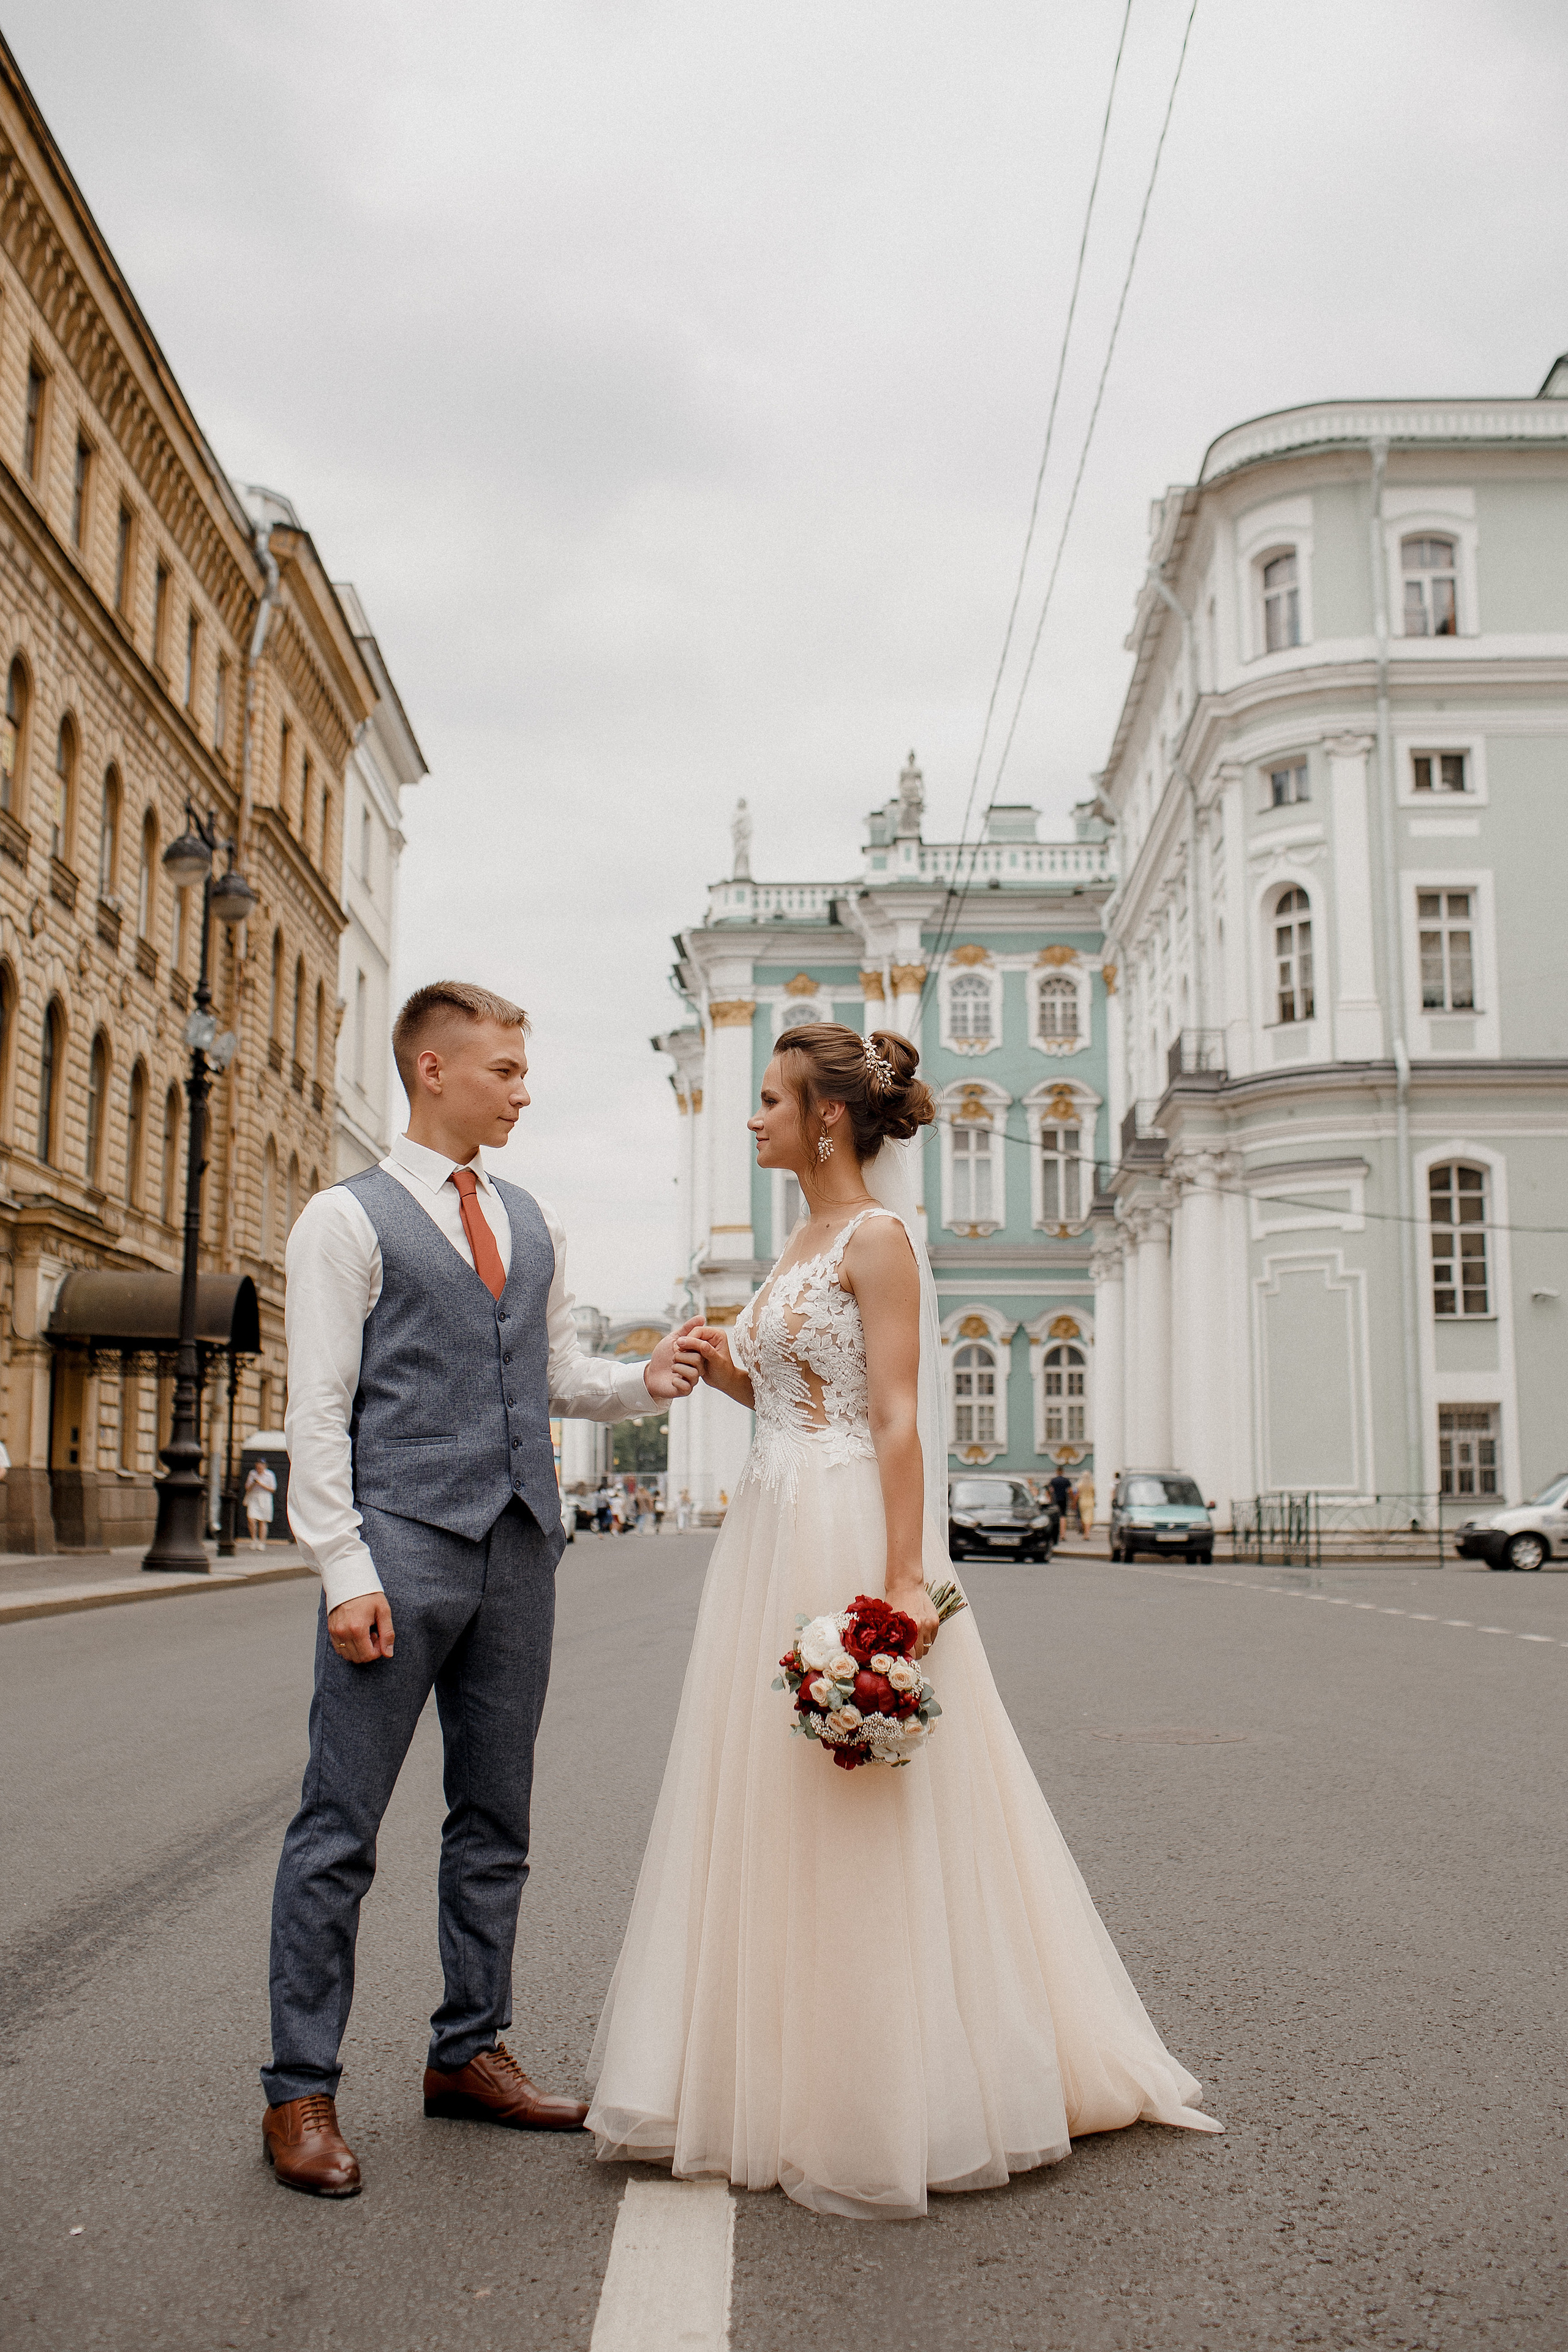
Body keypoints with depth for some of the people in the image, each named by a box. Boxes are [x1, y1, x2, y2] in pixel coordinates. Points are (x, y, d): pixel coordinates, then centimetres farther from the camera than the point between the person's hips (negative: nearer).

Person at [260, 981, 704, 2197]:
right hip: (401, 1546, -6)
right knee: (341, 1827, -1)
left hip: (518, 1548, 6)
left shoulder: (534, 1221, 16)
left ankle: (470, 2052, 26)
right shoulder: (347, 1218, -2)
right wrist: (347, 1571, -15)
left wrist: (643, 1380, 0)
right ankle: (302, 2091, 10)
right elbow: (318, 1411, -7)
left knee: (496, 1819, 13)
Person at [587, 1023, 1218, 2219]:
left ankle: (886, 2107, 11)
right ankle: (797, 2077, 25)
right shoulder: (807, 1239, 16)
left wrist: (901, 1581, -23)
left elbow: (898, 1418, -17)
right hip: (773, 1529, 9)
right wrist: (730, 1371, 5)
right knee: (772, 1809, 13)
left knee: (858, 1826, -2)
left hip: (850, 1534, -9)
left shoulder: (876, 1237, -10)